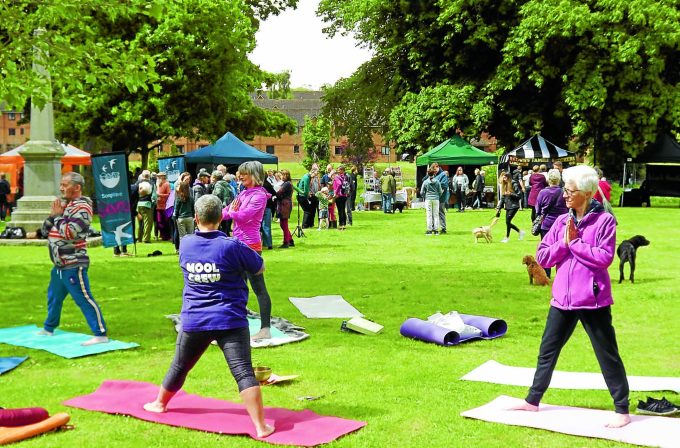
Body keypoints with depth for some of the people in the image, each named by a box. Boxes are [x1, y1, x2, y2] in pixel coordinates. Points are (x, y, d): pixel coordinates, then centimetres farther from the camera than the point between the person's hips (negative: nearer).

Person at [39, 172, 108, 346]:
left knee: (84, 298, -12)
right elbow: (45, 230, 13)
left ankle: (101, 334, -12)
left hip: (73, 264, -10)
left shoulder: (81, 207, -14)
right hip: (60, 263, 10)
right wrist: (53, 215, -5)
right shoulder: (64, 204, 14)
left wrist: (58, 216, -13)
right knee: (54, 296, 22)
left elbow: (69, 233, -26)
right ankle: (48, 328, 40)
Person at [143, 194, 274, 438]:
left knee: (179, 366, 23)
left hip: (194, 321, 4)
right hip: (230, 321, -4)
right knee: (244, 372, -9)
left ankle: (160, 403, 45)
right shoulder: (232, 247, -12)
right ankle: (261, 426, -15)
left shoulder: (185, 244, 0)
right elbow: (259, 268, 1)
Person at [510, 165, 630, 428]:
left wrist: (574, 242, -13)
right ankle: (533, 400, 27)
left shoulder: (604, 220, -7)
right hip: (563, 298, 6)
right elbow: (542, 257, 4)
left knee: (607, 354, 3)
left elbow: (605, 257, -17)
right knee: (548, 350, 14)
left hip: (593, 299, -5)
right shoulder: (562, 222, 7)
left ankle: (622, 411, 14)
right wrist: (564, 243, -10)